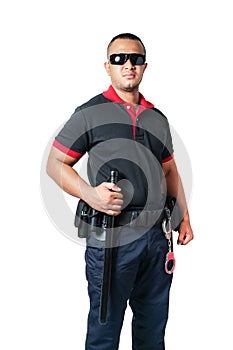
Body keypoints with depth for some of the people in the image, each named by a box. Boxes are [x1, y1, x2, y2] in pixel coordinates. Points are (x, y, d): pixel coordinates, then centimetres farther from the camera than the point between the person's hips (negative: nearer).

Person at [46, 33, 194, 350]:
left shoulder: (158, 119, 14)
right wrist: (89, 194, -19)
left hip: (157, 236, 6)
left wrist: (184, 217, 14)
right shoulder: (90, 113, -3)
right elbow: (55, 163, -3)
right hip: (111, 238, -5)